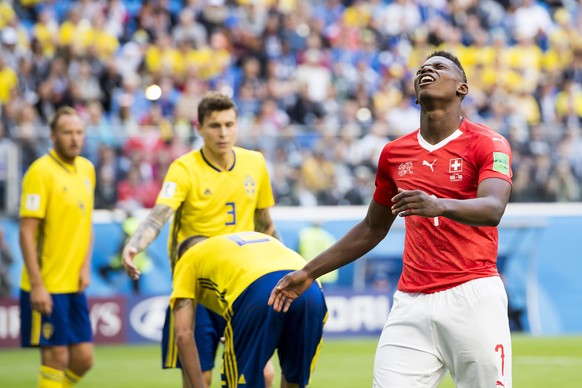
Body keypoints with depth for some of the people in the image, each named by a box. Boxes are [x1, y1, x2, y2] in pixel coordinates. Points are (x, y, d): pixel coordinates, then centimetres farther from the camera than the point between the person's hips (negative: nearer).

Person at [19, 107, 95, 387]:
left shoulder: (86, 169, 10)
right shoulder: (41, 171, -12)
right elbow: (27, 232, -15)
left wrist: (86, 267, 4)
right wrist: (37, 285, -18)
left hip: (75, 285, 7)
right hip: (47, 286, -7)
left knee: (83, 358, 8)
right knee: (56, 359, -4)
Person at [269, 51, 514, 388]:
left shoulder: (487, 144, -2)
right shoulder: (394, 153, 14)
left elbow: (493, 209, -20)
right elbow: (372, 230, 26)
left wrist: (440, 205, -39)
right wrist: (309, 272, 24)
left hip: (473, 295, -4)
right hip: (412, 302, 4)